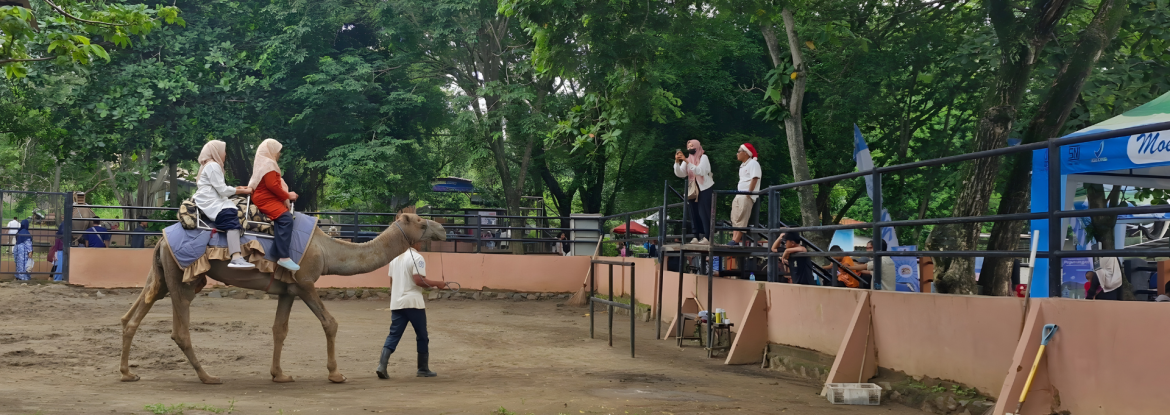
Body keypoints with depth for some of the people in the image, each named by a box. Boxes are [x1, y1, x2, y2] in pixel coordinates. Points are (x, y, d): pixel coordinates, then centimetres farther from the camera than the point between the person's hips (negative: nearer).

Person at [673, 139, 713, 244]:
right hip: (693, 191, 6)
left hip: (705, 189, -6)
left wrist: (687, 161, -28)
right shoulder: (687, 160, 11)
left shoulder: (703, 157, -5)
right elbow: (679, 174, -2)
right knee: (694, 214, 1)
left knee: (704, 214, -10)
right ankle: (697, 236, 1)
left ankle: (707, 237, -12)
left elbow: (700, 171, -22)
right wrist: (677, 161, -17)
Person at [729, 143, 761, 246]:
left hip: (747, 196, -10)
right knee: (735, 219, 1)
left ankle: (736, 240, -25)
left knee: (741, 219, -18)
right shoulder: (742, 165, 23)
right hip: (739, 195, 10)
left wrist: (748, 194, -20)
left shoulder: (753, 163, -6)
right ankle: (734, 239, -5)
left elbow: (754, 179, -15)